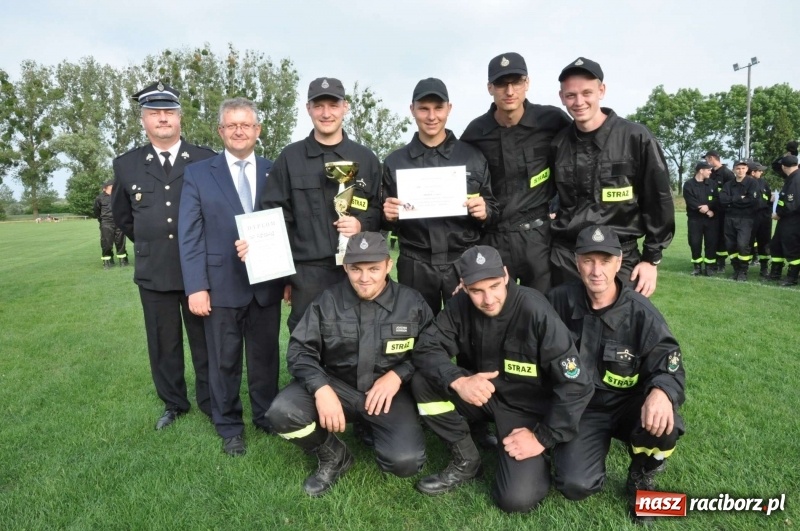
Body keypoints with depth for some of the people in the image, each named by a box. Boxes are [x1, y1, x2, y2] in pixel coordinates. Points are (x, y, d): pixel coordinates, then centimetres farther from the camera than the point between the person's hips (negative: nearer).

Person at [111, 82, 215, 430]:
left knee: (205, 340, 10)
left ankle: (209, 401, 26)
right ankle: (173, 403, 30)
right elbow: (121, 214, 19)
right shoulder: (126, 165, 4)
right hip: (153, 271, 2)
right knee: (163, 344, 12)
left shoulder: (205, 160, -3)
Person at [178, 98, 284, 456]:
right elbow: (189, 235, -2)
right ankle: (229, 427, 27)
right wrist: (196, 286, -10)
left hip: (267, 283, 2)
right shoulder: (198, 174, 3)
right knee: (224, 361, 10)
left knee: (266, 356, 12)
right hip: (222, 284, -1)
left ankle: (267, 417, 31)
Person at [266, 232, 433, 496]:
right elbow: (300, 350, -5)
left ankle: (375, 427, 15)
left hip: (388, 389, -1)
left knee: (405, 461, -24)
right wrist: (321, 388, -23)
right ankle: (333, 456, 6)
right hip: (337, 384, 1)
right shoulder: (327, 301, -3)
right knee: (282, 412, -26)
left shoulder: (412, 303, -4)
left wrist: (397, 374, -16)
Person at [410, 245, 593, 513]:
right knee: (422, 382, -19)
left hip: (526, 407, -4)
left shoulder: (536, 312, -25)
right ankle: (466, 460, 0)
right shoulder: (460, 305, -12)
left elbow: (576, 385, -23)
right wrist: (458, 381, -31)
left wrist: (542, 437, -19)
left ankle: (539, 461, 16)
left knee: (516, 498, -19)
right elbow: (426, 348, -13)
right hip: (480, 393, 4)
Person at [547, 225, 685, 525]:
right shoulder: (560, 301, -9)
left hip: (628, 404, 0)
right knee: (576, 486, -19)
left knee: (664, 426, -34)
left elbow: (669, 364, -14)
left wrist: (661, 391, -40)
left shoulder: (640, 312, -13)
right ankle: (599, 443, 19)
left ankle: (641, 477, 3)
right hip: (581, 407, 0)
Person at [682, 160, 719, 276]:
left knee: (711, 242, 1)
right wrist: (706, 210, -13)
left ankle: (709, 266, 10)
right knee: (695, 242, 0)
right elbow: (691, 202, -12)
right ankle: (697, 266, 13)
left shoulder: (712, 184, 10)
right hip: (694, 218, -2)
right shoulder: (688, 184, -1)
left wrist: (708, 206, -17)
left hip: (710, 218, 2)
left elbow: (717, 200, 2)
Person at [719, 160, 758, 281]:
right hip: (730, 218, 4)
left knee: (742, 244, -15)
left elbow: (753, 200, -14)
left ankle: (743, 271, -1)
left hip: (745, 218, -4)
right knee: (730, 245, 5)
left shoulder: (752, 182, 0)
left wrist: (732, 200, -7)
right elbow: (722, 199, -5)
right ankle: (736, 269, 20)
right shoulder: (728, 184, 11)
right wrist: (740, 199, -12)